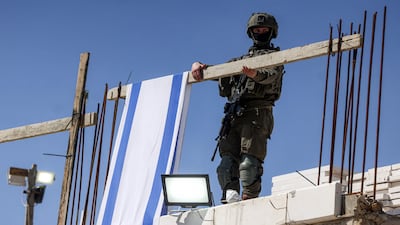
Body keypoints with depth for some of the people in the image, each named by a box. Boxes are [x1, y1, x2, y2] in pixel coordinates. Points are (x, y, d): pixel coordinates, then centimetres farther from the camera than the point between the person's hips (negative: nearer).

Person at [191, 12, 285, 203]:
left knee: (249, 162, -20)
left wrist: (255, 74, -33)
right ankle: (230, 196, -22)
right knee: (227, 160, -11)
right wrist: (197, 65, 6)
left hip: (257, 114, -6)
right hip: (235, 115, 6)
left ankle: (249, 201, -24)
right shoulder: (241, 60, 32)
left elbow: (270, 75, -9)